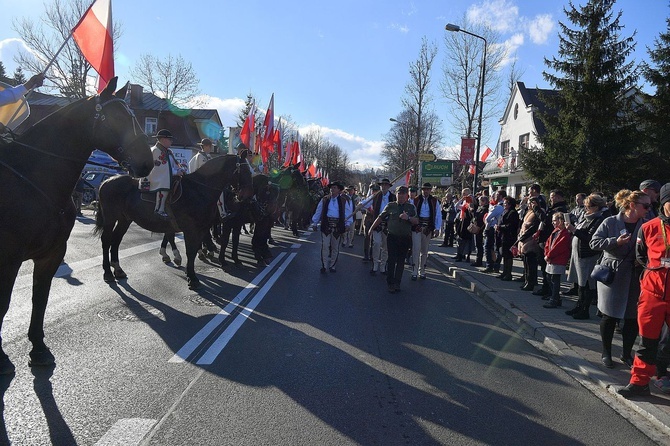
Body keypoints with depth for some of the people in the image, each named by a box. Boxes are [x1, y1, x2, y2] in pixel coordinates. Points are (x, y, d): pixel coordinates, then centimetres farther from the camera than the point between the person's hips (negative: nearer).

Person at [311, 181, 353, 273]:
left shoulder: (344, 200, 3)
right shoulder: (325, 200, 6)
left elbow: (348, 212, 0)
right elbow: (318, 212, 10)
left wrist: (347, 224, -10)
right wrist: (314, 223, 10)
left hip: (338, 226, 0)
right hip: (326, 225, 0)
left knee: (335, 247, 10)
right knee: (325, 246, -5)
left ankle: (332, 266, 23)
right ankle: (324, 266, 5)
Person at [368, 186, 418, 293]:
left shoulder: (411, 207, 7)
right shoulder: (390, 206, 4)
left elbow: (416, 221, 0)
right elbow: (380, 218, 10)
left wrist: (408, 218, -19)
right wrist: (371, 228, 11)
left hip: (405, 238, 1)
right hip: (392, 237, -1)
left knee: (401, 261, 7)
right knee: (392, 260, -5)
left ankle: (397, 283, 16)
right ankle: (390, 283, 5)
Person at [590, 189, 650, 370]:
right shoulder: (610, 222, -6)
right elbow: (594, 242, -8)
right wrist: (616, 241, -19)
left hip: (635, 277, 3)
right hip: (612, 274, -3)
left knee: (633, 317, 6)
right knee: (609, 315, 6)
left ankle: (627, 354, 25)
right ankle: (606, 353, 22)